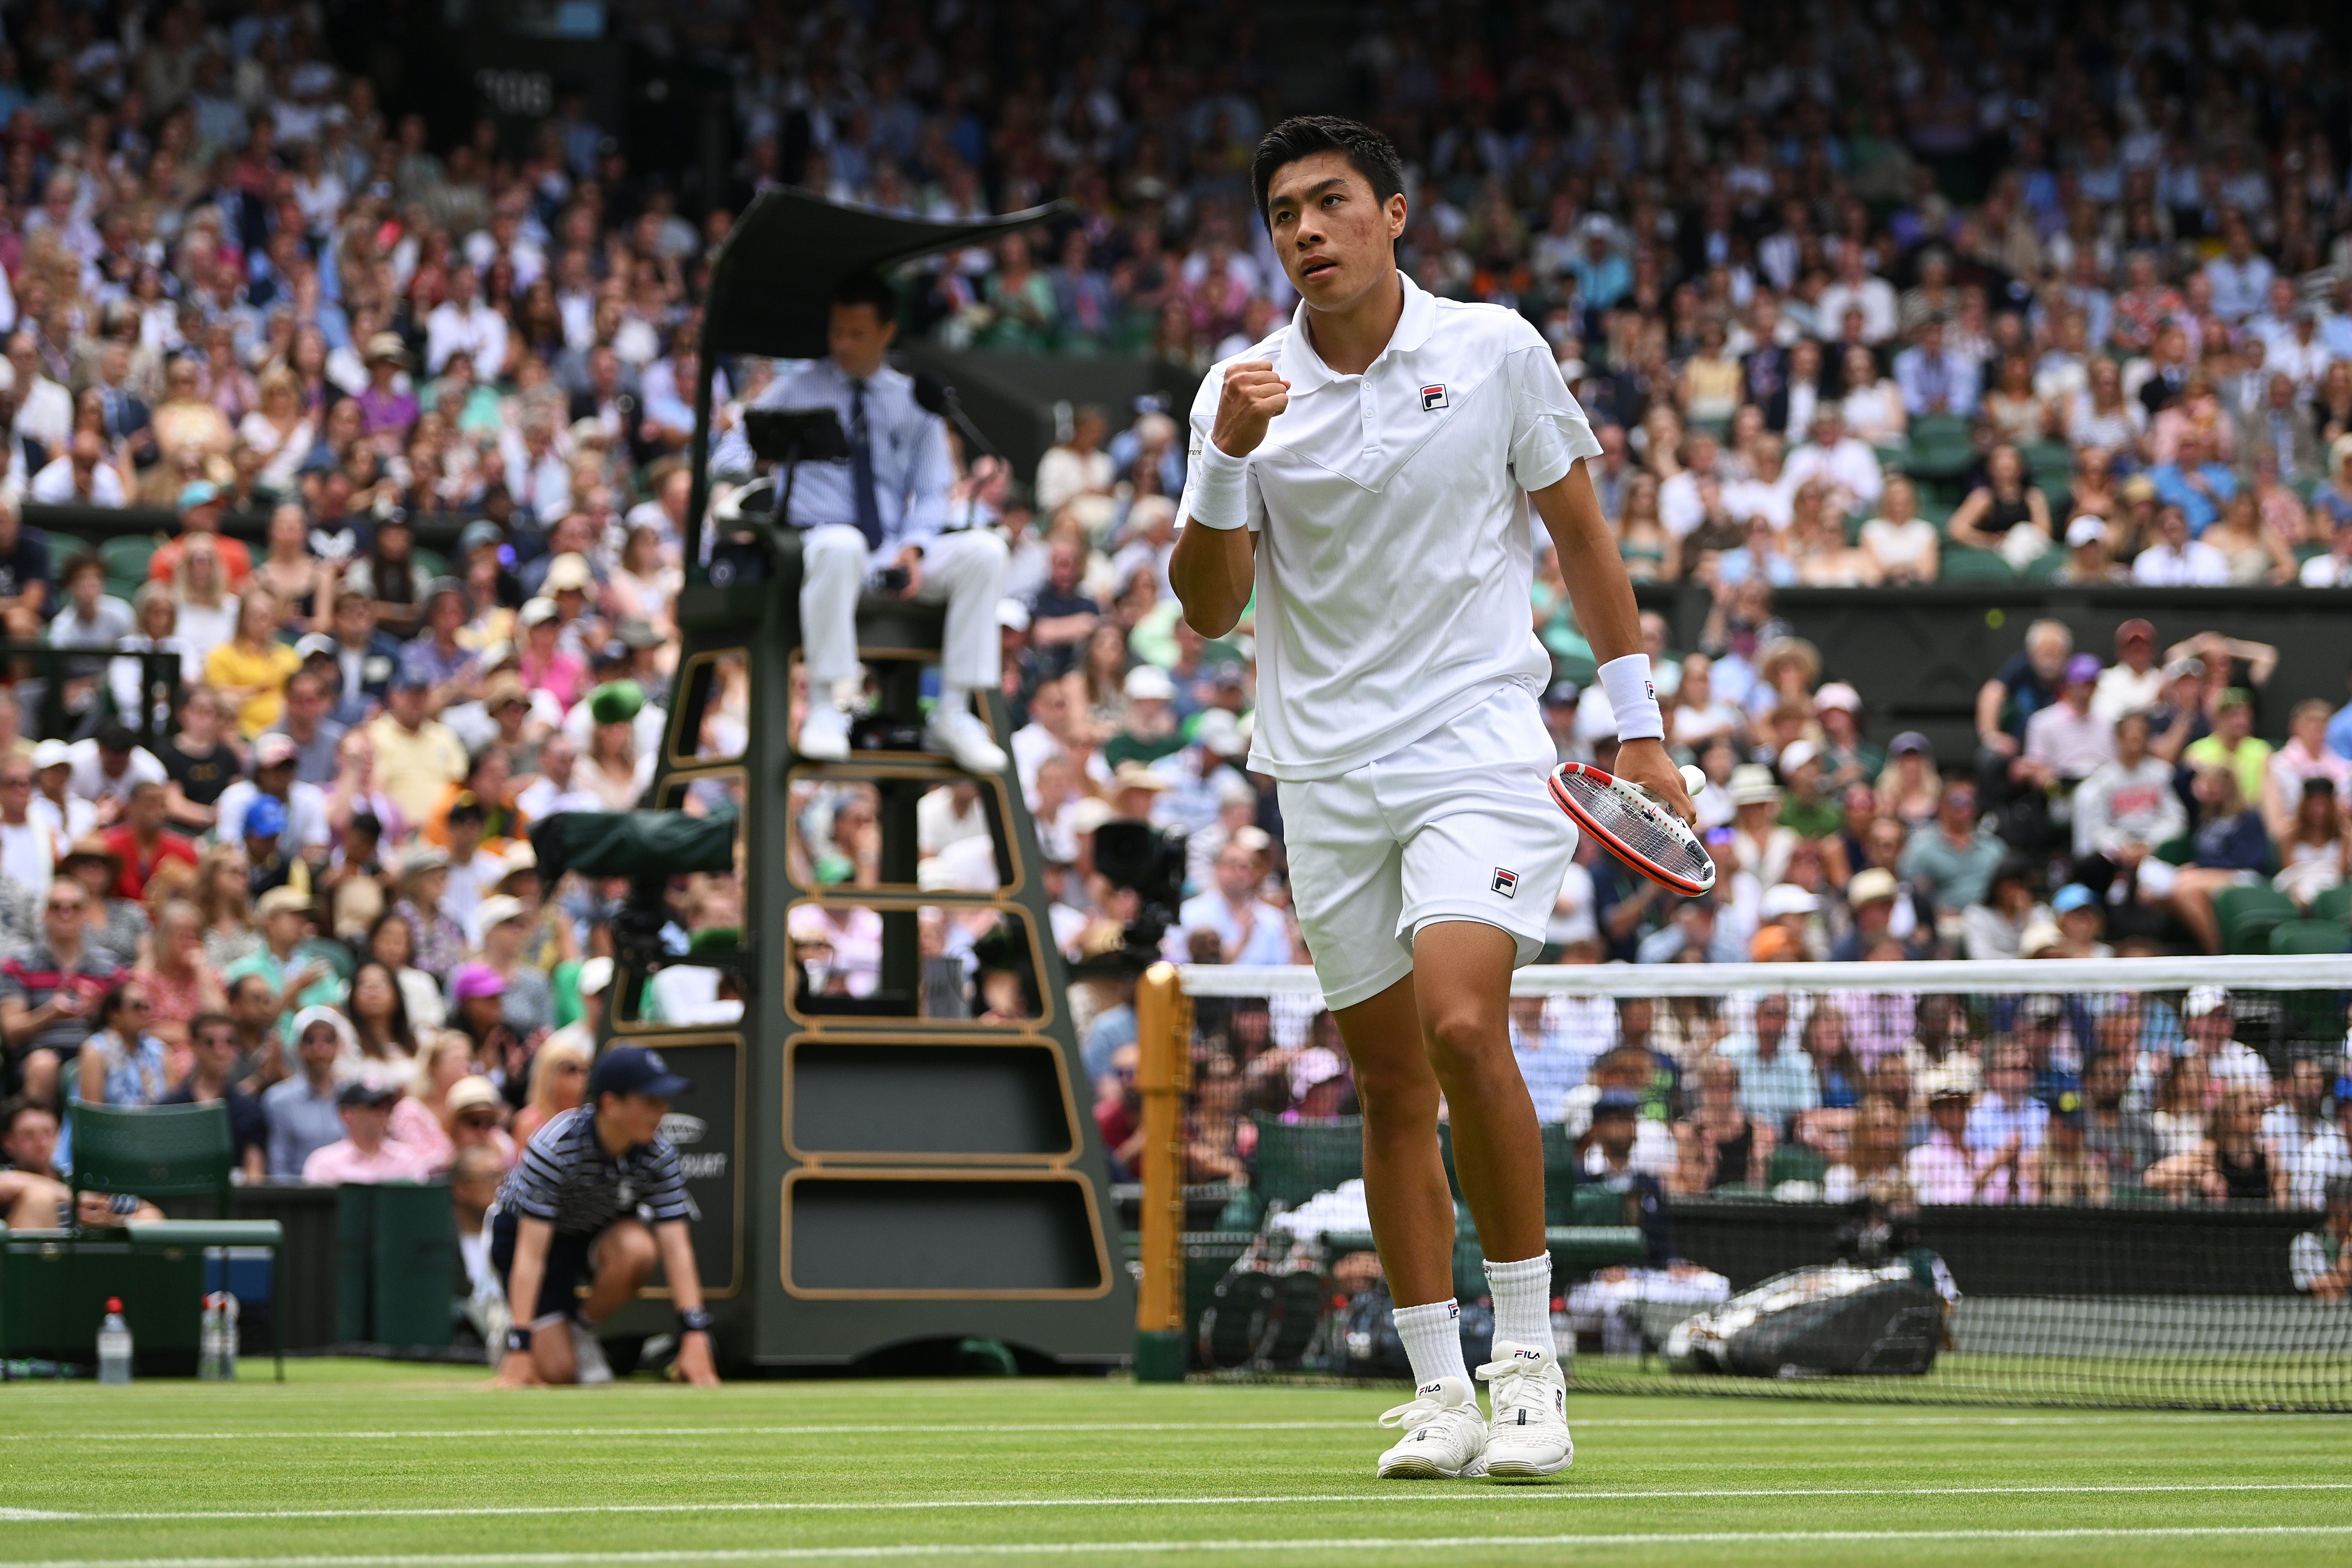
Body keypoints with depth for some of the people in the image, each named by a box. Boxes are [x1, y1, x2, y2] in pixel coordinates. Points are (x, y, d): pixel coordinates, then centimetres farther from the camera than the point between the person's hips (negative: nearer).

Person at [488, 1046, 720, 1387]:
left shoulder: (658, 1154, -21)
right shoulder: (552, 1149, -33)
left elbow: (676, 1246, -22)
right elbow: (531, 1254, -35)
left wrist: (695, 1335, -33)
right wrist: (520, 1351, -39)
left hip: (600, 1231, 4)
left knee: (637, 1250, -33)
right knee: (558, 1371, -16)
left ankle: (581, 1328, -5)